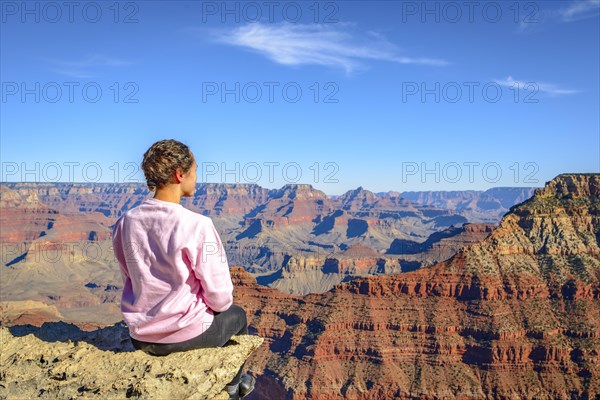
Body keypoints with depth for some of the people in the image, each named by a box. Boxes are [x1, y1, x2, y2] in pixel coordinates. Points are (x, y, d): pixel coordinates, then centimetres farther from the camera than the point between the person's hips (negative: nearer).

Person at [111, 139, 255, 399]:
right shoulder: (197, 225, -25)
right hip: (186, 334, -5)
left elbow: (130, 280, 4)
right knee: (236, 314, 26)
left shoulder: (125, 222, -8)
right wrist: (222, 304, 4)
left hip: (141, 337, 5)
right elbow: (219, 295, -19)